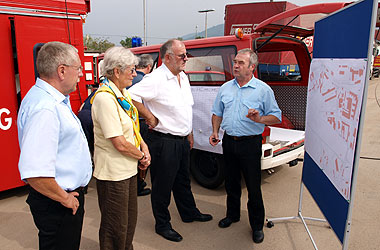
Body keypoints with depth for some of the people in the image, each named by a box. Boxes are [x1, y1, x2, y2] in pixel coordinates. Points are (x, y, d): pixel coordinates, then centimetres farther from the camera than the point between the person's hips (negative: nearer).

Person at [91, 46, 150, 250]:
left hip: (129, 168, 9)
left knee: (130, 219, 25)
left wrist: (144, 147, -1)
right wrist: (142, 156, -9)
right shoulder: (105, 98, -24)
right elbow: (119, 143, -26)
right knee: (116, 227, 9)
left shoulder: (123, 93, 7)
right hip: (113, 173, -9)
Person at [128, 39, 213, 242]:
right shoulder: (155, 79, -18)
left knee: (183, 180, 24)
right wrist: (149, 117, -19)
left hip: (182, 141, 8)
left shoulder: (183, 77, 11)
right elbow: (131, 95, -26)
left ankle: (189, 213, 43)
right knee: (162, 185, 7)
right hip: (163, 141, -8)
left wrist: (189, 133, 20)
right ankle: (162, 225, 25)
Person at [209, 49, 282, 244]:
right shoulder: (225, 88, 9)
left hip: (250, 143, -4)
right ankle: (232, 214, 37)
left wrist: (259, 119, -22)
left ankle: (257, 225, 21)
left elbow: (276, 117, -3)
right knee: (231, 182, 17)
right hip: (228, 141, 5)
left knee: (253, 187, 3)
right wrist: (215, 132, 4)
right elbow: (217, 113, 17)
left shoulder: (263, 89, -4)